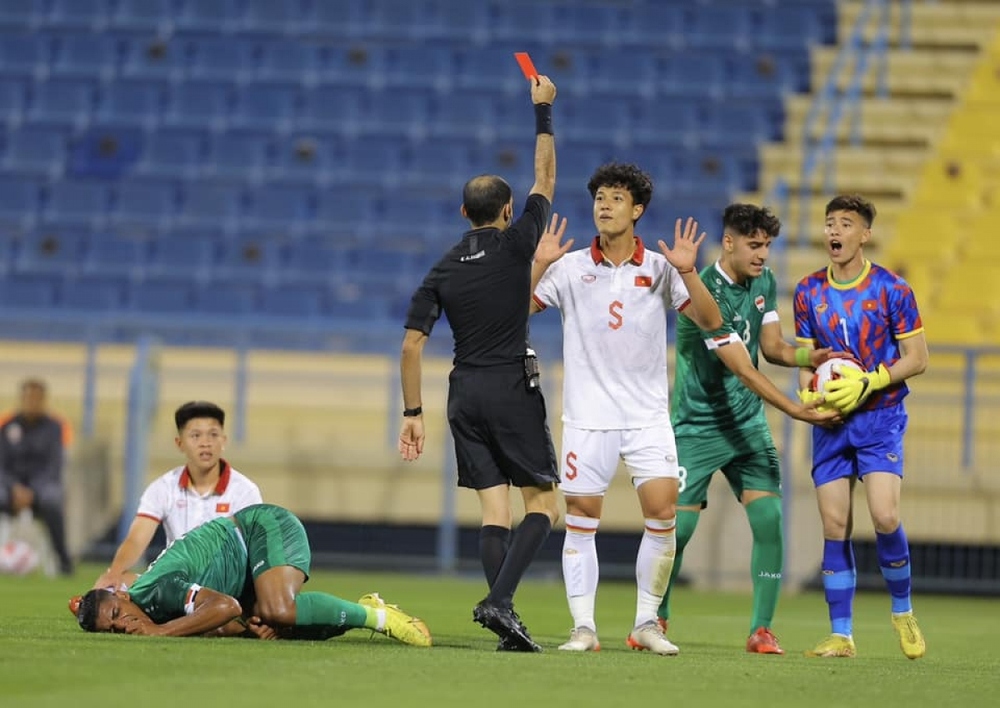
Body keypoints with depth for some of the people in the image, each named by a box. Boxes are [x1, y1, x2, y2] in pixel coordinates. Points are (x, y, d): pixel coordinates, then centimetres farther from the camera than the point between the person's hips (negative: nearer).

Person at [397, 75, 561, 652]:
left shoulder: (443, 270, 6)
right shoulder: (515, 245, -5)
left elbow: (412, 346, 2)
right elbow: (546, 179, 6)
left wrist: (414, 414, 8)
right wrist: (543, 111, 15)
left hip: (465, 395, 4)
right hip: (513, 390, -4)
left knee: (495, 510, 5)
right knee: (544, 503, 2)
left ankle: (506, 621, -4)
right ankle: (499, 600, -18)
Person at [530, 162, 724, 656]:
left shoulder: (660, 269, 3)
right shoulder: (570, 268, 2)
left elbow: (710, 320, -2)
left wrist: (687, 271, -16)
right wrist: (539, 265, -14)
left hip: (647, 416, 0)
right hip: (587, 416, 0)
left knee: (662, 513, -8)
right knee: (581, 520, -2)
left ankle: (646, 624, 5)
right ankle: (583, 627, 5)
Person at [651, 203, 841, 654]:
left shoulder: (764, 282, 3)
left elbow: (771, 347, 8)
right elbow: (741, 368, -26)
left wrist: (808, 356, -13)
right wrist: (794, 410, -32)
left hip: (747, 423, 6)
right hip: (698, 426, -6)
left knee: (769, 519, -9)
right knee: (678, 525, -4)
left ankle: (762, 629, -3)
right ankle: (657, 619, 19)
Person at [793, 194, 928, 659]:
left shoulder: (891, 289, -5)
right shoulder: (808, 292, 6)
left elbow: (916, 359, -4)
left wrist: (866, 385, -16)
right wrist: (808, 393, -7)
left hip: (880, 417, -3)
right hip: (830, 423, 3)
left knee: (884, 516, -17)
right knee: (835, 526, -1)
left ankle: (902, 611, 6)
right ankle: (840, 635, 5)